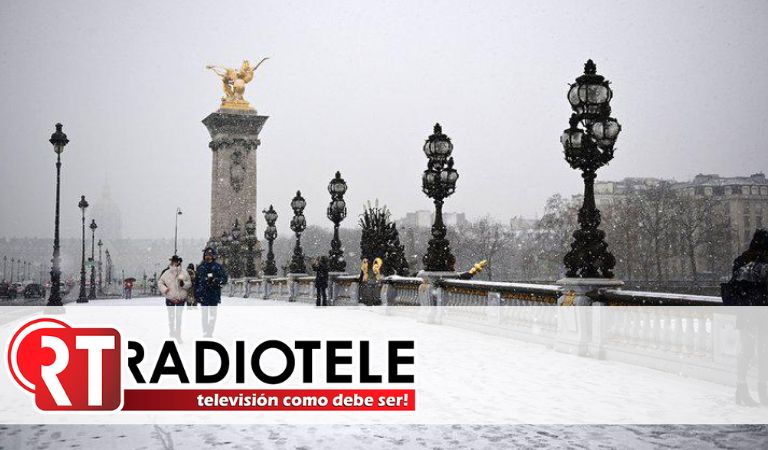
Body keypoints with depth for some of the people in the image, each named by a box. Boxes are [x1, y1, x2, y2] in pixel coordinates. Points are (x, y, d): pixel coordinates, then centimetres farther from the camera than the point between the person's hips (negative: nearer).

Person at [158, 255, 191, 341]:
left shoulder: (184, 273, -6)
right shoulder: (166, 273, -7)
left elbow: (189, 284, 1)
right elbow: (160, 283, 5)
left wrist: (183, 284, -19)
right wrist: (164, 289, -12)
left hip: (181, 298, 0)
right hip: (170, 298, 0)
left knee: (179, 317, 5)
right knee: (171, 316, 12)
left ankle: (178, 335, 13)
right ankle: (171, 334, 27)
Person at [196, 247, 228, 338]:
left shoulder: (218, 267, 2)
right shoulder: (200, 267, 10)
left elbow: (225, 278, 1)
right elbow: (196, 281, 13)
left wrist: (216, 281, -17)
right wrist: (196, 293, 7)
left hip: (214, 294, -3)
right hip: (203, 295, 3)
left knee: (212, 314, -3)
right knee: (204, 314, 7)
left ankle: (210, 333, -2)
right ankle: (205, 333, 12)